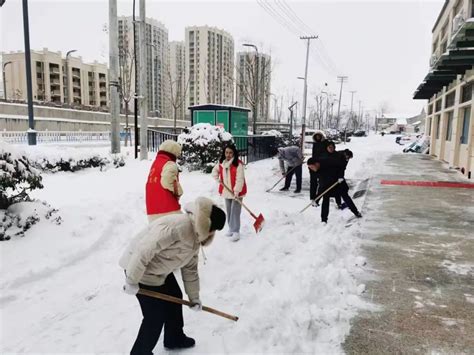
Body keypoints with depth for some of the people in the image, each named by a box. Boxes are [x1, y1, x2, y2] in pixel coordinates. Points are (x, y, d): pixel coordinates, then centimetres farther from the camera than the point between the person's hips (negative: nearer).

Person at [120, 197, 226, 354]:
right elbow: (143, 251, -33)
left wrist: (194, 298, 15)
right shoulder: (176, 226, -32)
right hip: (141, 270, -9)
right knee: (156, 315, 0)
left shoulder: (196, 238, 1)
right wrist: (132, 281, -24)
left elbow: (190, 269, 10)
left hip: (160, 270, 9)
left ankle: (175, 339, 41)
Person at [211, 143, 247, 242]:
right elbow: (215, 170, 21)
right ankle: (231, 228, 31)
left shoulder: (238, 164, -18)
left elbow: (240, 179, -21)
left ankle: (236, 231, 3)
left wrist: (236, 191, -25)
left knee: (235, 211, -5)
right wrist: (217, 179, 5)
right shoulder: (221, 163, 2)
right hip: (226, 191, 7)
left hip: (236, 192, -7)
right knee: (229, 211, 16)